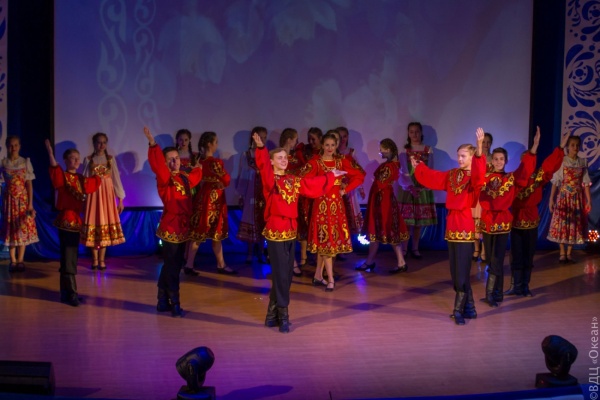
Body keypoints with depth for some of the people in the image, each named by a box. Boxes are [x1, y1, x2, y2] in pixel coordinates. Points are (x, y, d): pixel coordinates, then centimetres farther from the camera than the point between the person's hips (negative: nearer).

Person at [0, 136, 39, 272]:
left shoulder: (25, 162, 1)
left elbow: (29, 184, -1)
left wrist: (30, 204, -6)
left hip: (23, 199, 0)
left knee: (23, 228, -1)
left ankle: (20, 260, 6)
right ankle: (13, 261, 7)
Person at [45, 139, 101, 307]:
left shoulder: (81, 179, 12)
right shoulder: (63, 176, -8)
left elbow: (93, 183, 31)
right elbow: (55, 170, -30)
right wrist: (50, 153, -42)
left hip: (76, 219, 7)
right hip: (65, 219, -7)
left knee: (72, 256, 13)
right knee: (68, 258, -8)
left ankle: (66, 291, 22)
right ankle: (70, 293, -6)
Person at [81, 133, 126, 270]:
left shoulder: (111, 159, 6)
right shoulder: (88, 160, 4)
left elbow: (116, 179, 5)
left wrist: (120, 199, 2)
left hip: (107, 194, 1)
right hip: (93, 195, -1)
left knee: (106, 223, 1)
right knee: (93, 224, 0)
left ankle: (102, 260, 9)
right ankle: (95, 259, 10)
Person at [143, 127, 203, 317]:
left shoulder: (184, 177, 10)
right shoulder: (165, 179, -11)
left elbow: (194, 178, 35)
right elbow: (158, 167, -33)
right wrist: (153, 145, -44)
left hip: (183, 227, 8)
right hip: (170, 228, -8)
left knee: (171, 266, 15)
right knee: (172, 267, -5)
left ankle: (163, 301, 26)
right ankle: (174, 304, 2)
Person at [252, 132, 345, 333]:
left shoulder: (294, 180, 11)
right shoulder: (270, 179, -7)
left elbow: (313, 185, 25)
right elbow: (263, 167, -27)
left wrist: (331, 176, 33)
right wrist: (261, 148, -44)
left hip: (290, 230, 7)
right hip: (275, 231, -7)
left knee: (285, 275, 10)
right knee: (280, 276, -6)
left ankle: (272, 315, 21)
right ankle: (283, 317, 2)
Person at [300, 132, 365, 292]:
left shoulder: (341, 161, 5)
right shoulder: (315, 163, -6)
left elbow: (359, 176, 8)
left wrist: (345, 190, 2)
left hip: (337, 204, 4)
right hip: (322, 204, -4)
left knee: (329, 240, 9)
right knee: (325, 240, -4)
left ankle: (318, 275, 21)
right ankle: (330, 279, -2)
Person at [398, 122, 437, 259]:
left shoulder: (428, 150, 7)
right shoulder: (404, 150, 3)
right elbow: (404, 171, -6)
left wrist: (423, 185, -13)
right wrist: (410, 186, -20)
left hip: (423, 187, 2)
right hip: (408, 187, -2)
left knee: (420, 219, 4)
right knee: (406, 219, -5)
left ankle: (415, 248, 13)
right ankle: (404, 248, 3)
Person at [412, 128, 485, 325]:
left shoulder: (474, 177, -10)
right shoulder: (452, 175, 10)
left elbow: (479, 174, -33)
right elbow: (433, 177, 21)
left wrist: (479, 147, -45)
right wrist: (418, 167, 22)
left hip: (465, 225, -7)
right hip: (452, 223, 7)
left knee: (462, 270, -5)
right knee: (455, 270, 10)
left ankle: (459, 310, 4)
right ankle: (469, 308, 19)